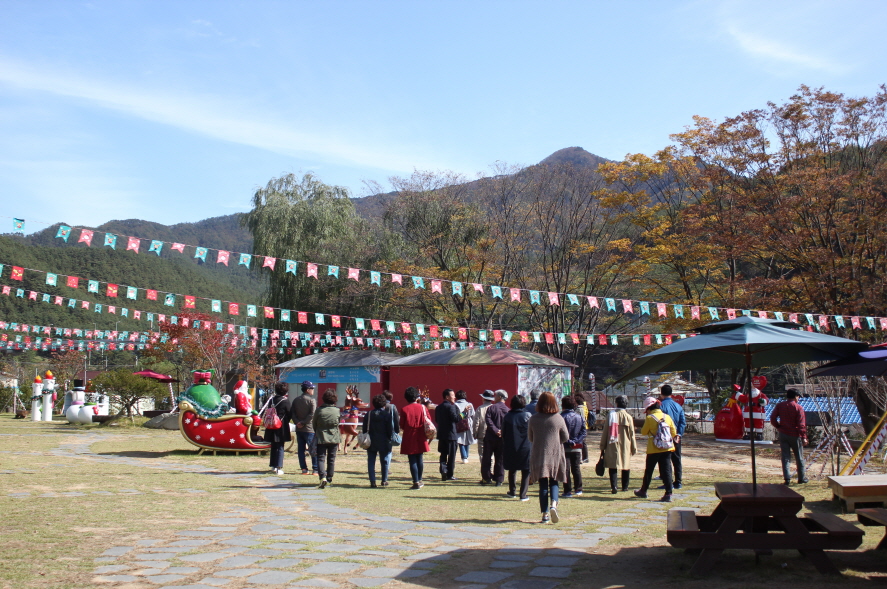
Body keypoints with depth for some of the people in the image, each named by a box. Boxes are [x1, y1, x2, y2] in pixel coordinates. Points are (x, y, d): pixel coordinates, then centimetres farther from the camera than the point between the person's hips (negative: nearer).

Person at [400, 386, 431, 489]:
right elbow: (429, 422, 3)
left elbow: (402, 425, -4)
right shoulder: (422, 407, -2)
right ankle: (419, 480, 25)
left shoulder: (405, 410, -9)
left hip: (409, 439, -3)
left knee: (412, 461, 1)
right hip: (421, 438, 3)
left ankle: (416, 483, 0)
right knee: (419, 459, 15)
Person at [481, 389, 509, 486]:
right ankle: (499, 480, 6)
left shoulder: (491, 408, -6)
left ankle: (486, 478, 10)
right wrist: (501, 432, -5)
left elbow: (488, 420, -17)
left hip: (490, 437, -2)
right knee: (500, 459, 7)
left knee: (486, 459, 9)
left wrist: (495, 430, -18)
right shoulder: (508, 410, 1)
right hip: (502, 438, 2)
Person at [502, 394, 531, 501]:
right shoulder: (527, 416, -9)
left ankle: (512, 492, 28)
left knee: (512, 470, 19)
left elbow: (503, 433, 3)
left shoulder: (508, 416, -2)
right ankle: (523, 495, 3)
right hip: (525, 448, -3)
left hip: (510, 448, 3)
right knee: (526, 471, 6)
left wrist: (505, 446, 12)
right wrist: (531, 445, 5)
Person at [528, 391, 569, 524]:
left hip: (538, 455, 1)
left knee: (543, 484, 6)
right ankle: (553, 504, -13)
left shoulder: (534, 419, -4)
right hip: (555, 454, 0)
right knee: (554, 482, 12)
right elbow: (566, 437, 2)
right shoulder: (558, 418, -6)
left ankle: (545, 514, 4)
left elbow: (530, 438, 6)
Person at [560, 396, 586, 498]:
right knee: (576, 469, 15)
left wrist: (569, 442, -7)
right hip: (577, 448, 5)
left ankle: (567, 491, -4)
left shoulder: (562, 417, -9)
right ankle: (578, 489, 21)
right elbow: (583, 431, 5)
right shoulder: (580, 417, 7)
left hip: (565, 447, -5)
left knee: (566, 470, -2)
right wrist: (577, 441, -1)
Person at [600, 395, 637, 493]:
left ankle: (613, 486, -12)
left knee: (613, 466, 1)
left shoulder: (611, 415, 0)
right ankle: (625, 486, 22)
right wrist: (634, 447, 9)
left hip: (612, 445, 0)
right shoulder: (628, 417, -3)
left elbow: (605, 432, 2)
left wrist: (602, 447, 8)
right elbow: (632, 433, 0)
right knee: (626, 466, 15)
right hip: (625, 446, 0)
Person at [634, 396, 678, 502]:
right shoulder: (667, 417, 2)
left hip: (653, 449, -3)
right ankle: (668, 494, -2)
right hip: (666, 448, 3)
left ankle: (643, 491, 24)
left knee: (649, 470, 11)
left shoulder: (650, 418, -10)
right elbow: (674, 433, 6)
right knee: (666, 471, 4)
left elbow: (643, 432, -2)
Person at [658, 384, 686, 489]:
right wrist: (679, 434, 0)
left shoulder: (661, 405, -11)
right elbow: (683, 422, 4)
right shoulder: (678, 406, 8)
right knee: (677, 459, 13)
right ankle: (678, 482, 16)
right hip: (676, 437, 5)